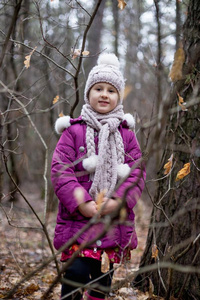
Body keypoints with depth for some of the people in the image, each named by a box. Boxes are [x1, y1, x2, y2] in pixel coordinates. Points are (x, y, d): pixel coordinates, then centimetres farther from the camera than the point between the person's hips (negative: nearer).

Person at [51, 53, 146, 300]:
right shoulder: (74, 131, 0)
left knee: (103, 280, 12)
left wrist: (119, 201, -13)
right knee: (76, 273, -13)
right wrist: (80, 203, -19)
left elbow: (137, 172, 3)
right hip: (78, 220, -3)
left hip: (115, 222, 3)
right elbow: (60, 169, -8)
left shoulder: (126, 134, 8)